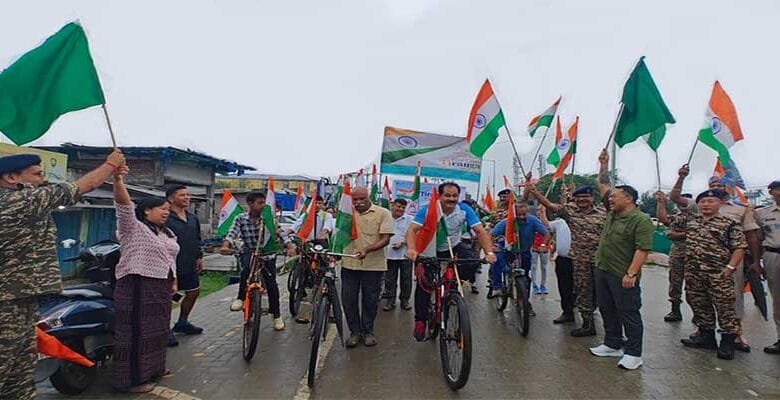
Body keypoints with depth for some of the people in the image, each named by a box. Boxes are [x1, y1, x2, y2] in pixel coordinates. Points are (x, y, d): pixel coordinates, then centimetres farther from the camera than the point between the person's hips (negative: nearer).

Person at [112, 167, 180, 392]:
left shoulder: (168, 234, 17)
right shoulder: (133, 227, -7)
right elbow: (123, 204, -23)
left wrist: (173, 281, 14)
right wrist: (118, 180, -37)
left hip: (160, 288, 8)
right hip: (137, 287, -8)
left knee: (157, 329, 16)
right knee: (137, 332, -4)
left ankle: (153, 369, 29)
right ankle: (132, 379, 4)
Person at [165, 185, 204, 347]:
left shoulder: (193, 218, 12)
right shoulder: (165, 219, -13)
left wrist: (199, 257, 16)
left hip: (190, 266, 8)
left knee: (193, 293, 17)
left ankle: (182, 323, 36)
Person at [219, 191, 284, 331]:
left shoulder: (267, 218, -8)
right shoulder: (240, 219, -6)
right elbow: (232, 234, -18)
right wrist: (225, 246, -39)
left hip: (267, 254, 0)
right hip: (248, 252, 0)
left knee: (271, 284, -3)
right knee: (246, 268, -35)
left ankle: (276, 315, 16)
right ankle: (240, 298, -14)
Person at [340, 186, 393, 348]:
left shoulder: (383, 213, -4)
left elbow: (385, 239, -11)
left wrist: (367, 250, -24)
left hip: (373, 265, -2)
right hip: (349, 264, 3)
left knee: (370, 300, 10)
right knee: (348, 300, 7)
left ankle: (368, 331, 28)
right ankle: (355, 331, 24)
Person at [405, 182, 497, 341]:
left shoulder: (464, 209, -19)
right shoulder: (427, 210, -23)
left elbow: (480, 231, -22)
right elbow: (412, 229, -32)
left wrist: (489, 252, -37)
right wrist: (411, 249, -52)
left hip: (454, 247, 1)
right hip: (431, 251, -1)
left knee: (471, 264, -27)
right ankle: (420, 321, 11)